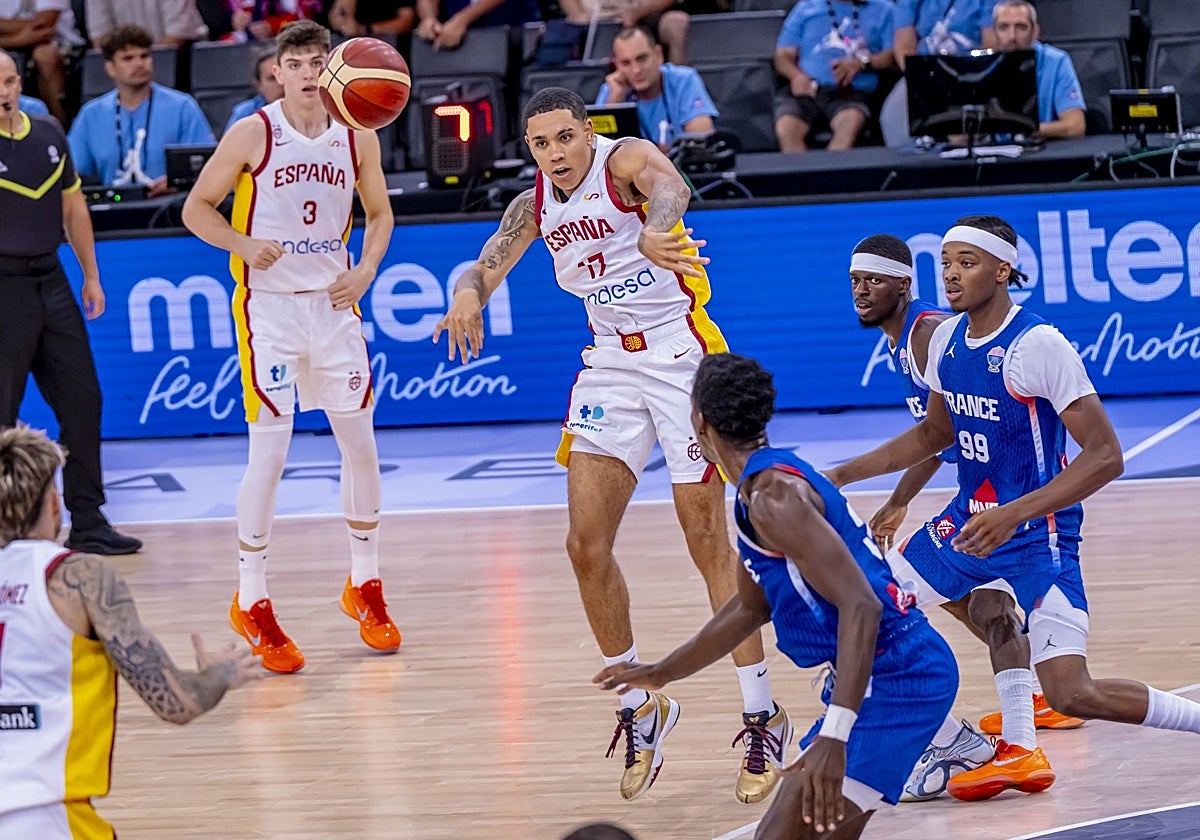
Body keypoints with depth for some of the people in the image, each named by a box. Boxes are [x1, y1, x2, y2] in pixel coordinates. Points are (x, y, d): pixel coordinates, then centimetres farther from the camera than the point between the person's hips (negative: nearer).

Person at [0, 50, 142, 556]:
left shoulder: (49, 135, 9)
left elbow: (72, 207, 19)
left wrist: (90, 275, 19)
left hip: (50, 279, 6)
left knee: (82, 401, 7)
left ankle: (87, 523, 15)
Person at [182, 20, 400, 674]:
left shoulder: (356, 138, 2)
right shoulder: (252, 134, -9)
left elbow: (379, 213, 15)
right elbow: (196, 208, -3)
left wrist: (366, 271, -2)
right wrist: (244, 245, -20)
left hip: (334, 302, 4)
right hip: (268, 305, -4)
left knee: (360, 442, 7)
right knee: (269, 452, -8)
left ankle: (365, 587, 24)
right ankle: (251, 603, 3)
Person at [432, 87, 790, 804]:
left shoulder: (624, 160, -14)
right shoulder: (535, 206, 6)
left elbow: (669, 188, -36)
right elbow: (488, 267, -1)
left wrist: (654, 232, -61)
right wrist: (467, 293, -28)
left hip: (682, 354, -6)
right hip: (611, 363, 6)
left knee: (708, 541, -6)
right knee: (586, 544, -1)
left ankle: (763, 718, 3)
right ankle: (641, 706, 16)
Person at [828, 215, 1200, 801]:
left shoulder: (1039, 345, -21)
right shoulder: (945, 340, 2)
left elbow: (1105, 457, -24)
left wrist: (1013, 514, -32)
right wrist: (841, 476, 16)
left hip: (1036, 535, -8)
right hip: (970, 519, 8)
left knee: (1075, 696, -20)